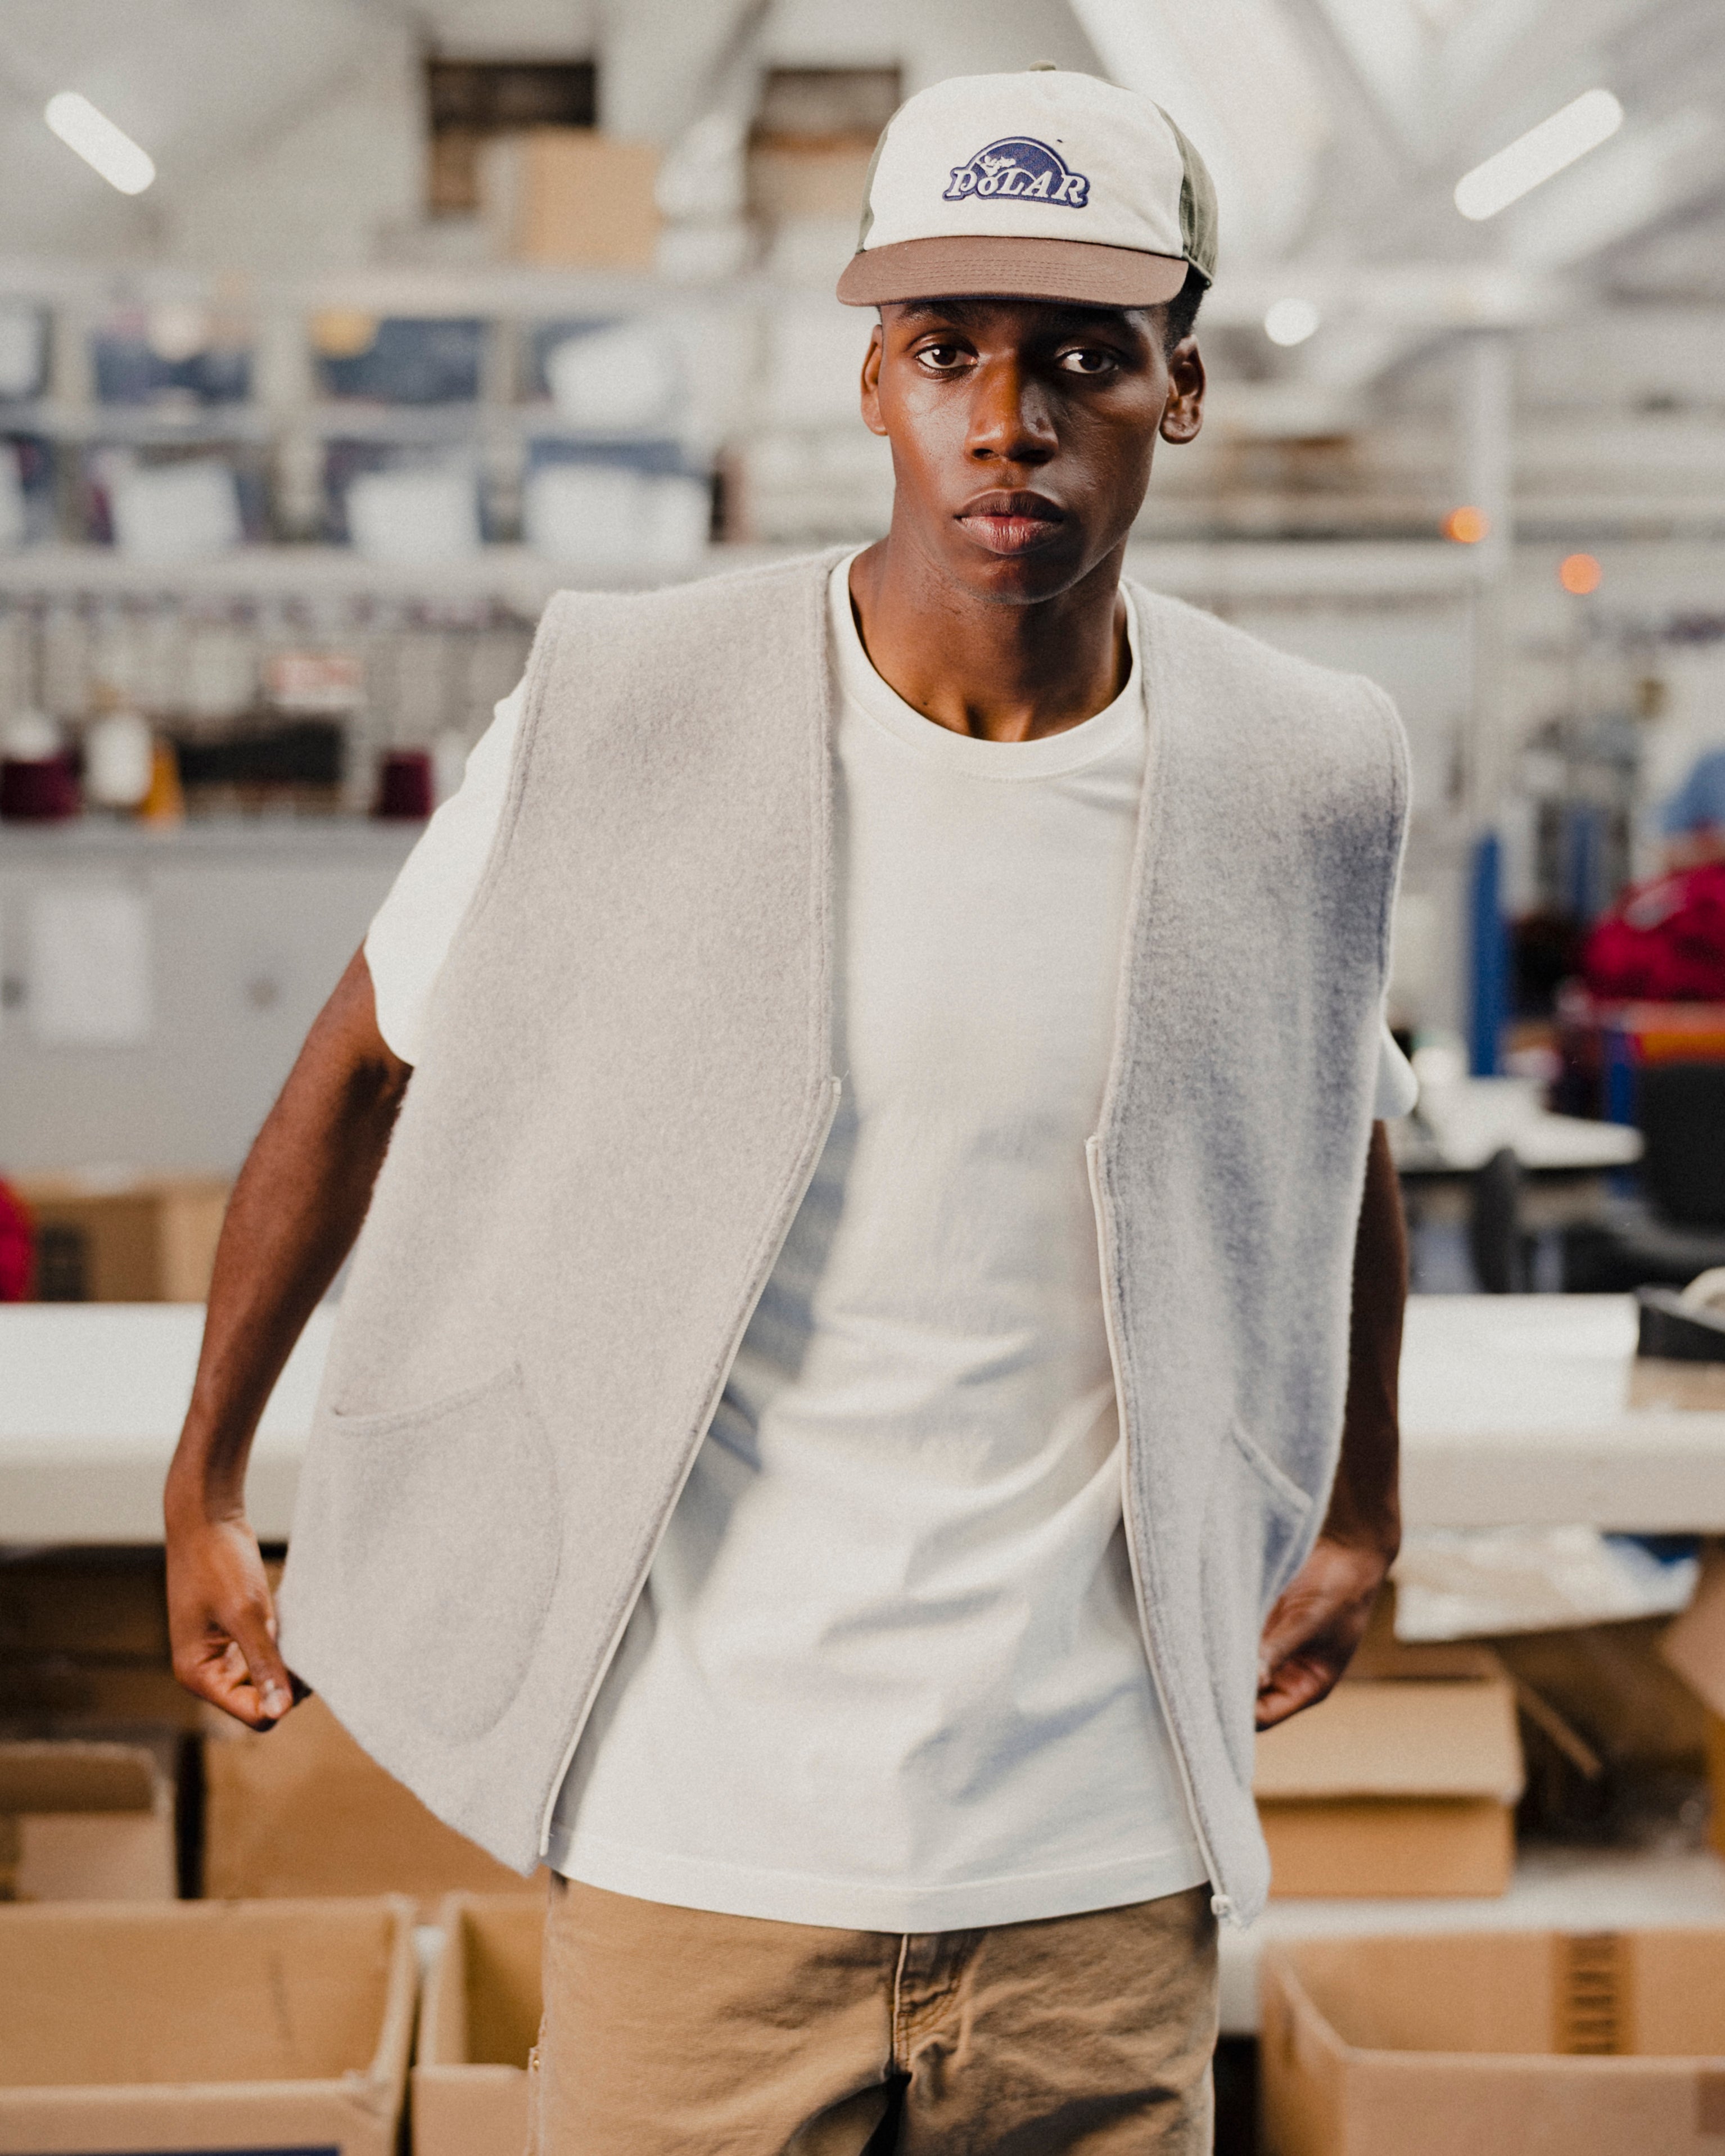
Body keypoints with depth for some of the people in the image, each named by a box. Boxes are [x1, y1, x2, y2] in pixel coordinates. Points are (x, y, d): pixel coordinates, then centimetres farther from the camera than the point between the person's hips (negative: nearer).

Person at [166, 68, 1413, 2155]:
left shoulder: (1300, 783, -2)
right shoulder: (623, 722, -9)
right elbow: (363, 1070, 6)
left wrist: (1361, 1509, 26)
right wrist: (204, 1489, 13)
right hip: (700, 1846, -2)